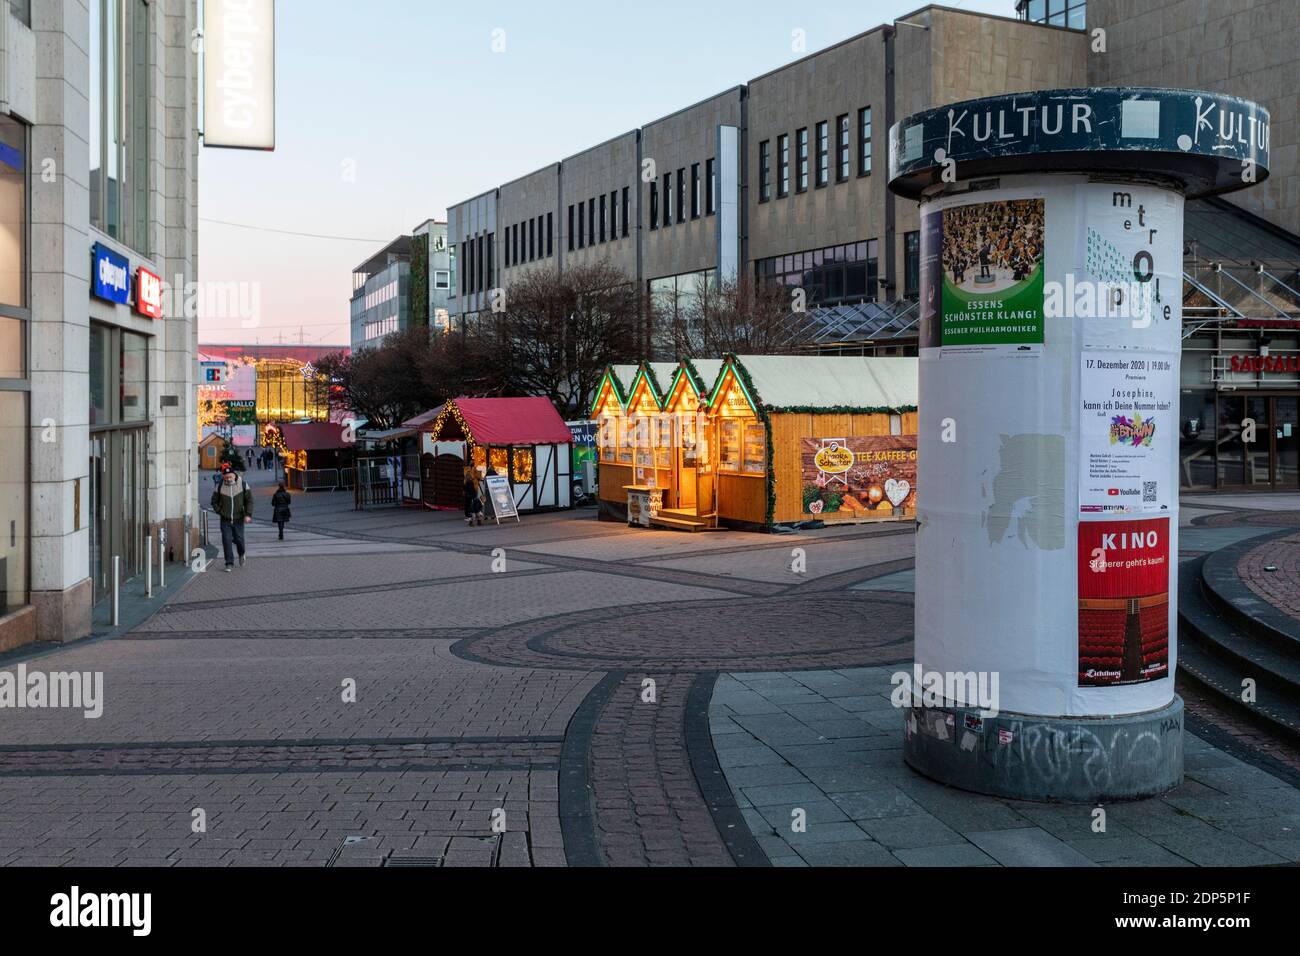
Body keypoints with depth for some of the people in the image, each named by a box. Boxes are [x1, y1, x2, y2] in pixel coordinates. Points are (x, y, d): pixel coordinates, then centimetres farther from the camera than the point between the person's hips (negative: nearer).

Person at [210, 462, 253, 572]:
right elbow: (214, 501, 10)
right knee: (226, 541, -7)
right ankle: (229, 564, 1)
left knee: (239, 539, 5)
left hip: (238, 519, 0)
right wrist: (219, 511, -2)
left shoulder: (243, 485, -3)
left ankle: (241, 555, 37)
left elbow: (249, 500, 0)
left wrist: (248, 514, -9)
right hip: (225, 520, 0)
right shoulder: (220, 486, -2)